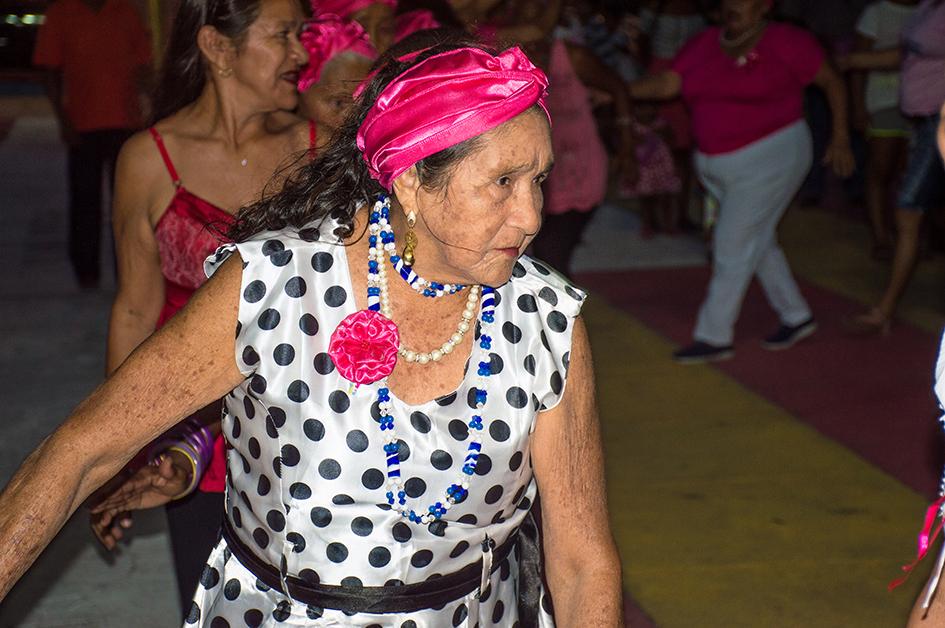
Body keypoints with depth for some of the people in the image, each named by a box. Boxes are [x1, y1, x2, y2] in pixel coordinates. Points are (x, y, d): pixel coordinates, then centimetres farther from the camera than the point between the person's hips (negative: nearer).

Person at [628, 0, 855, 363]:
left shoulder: (784, 43, -11)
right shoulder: (705, 44, 3)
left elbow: (832, 81, -2)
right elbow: (667, 84, -6)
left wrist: (840, 139, -3)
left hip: (768, 159, -7)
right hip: (718, 165, 7)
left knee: (733, 247, -6)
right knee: (758, 242, 16)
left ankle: (714, 337, 4)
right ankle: (796, 316, 32)